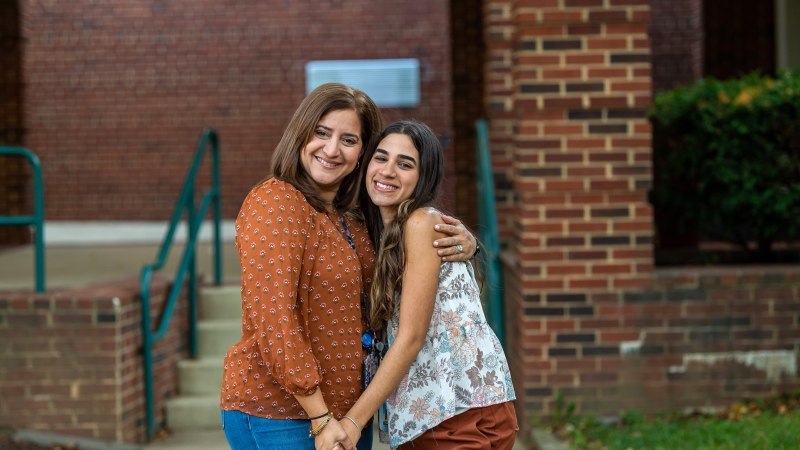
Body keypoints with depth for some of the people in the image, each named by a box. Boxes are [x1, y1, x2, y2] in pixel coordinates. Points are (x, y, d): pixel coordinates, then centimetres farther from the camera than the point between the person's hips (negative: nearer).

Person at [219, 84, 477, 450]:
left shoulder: (353, 218, 9)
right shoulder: (274, 203, -13)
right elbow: (271, 319, -20)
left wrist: (463, 243, 1)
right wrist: (319, 417, -20)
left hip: (346, 412, 7)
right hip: (276, 413, -7)